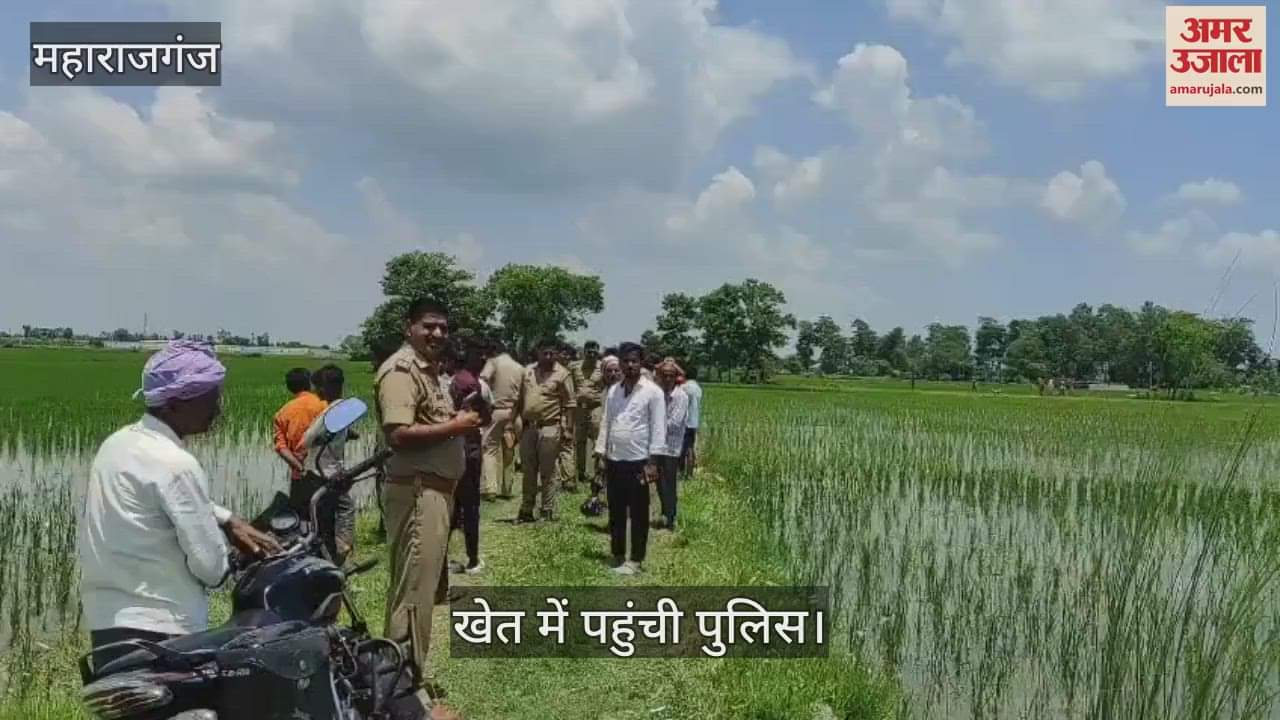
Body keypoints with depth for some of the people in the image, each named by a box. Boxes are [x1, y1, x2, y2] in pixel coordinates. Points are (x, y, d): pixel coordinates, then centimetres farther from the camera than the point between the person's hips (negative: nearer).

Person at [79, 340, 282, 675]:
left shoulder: (119, 442, 9)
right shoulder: (174, 464, -19)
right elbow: (209, 563, -18)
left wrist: (230, 522, 13)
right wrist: (227, 567, 4)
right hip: (160, 631, -9)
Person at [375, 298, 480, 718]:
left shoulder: (430, 369, 18)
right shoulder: (401, 369, -14)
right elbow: (399, 434, -25)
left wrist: (460, 421, 10)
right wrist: (454, 426, -18)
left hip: (436, 490, 11)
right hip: (416, 491, -11)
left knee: (422, 585, 17)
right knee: (414, 589, -6)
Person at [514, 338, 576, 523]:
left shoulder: (562, 374, -4)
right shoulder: (528, 371, 9)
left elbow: (570, 403, -4)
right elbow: (520, 399, 14)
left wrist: (568, 427, -9)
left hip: (550, 428, -4)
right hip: (528, 427, 5)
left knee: (547, 472, 2)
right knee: (528, 471, 11)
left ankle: (548, 512, 9)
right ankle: (526, 510, 19)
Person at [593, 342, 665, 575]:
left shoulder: (652, 392, -6)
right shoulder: (613, 391, 10)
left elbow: (658, 428, -8)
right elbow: (606, 424, 13)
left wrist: (652, 461, -13)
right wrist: (601, 455, 8)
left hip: (638, 461, -5)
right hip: (614, 460, 5)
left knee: (638, 514, 3)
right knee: (616, 512, 13)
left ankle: (635, 560, 12)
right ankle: (617, 555, 24)